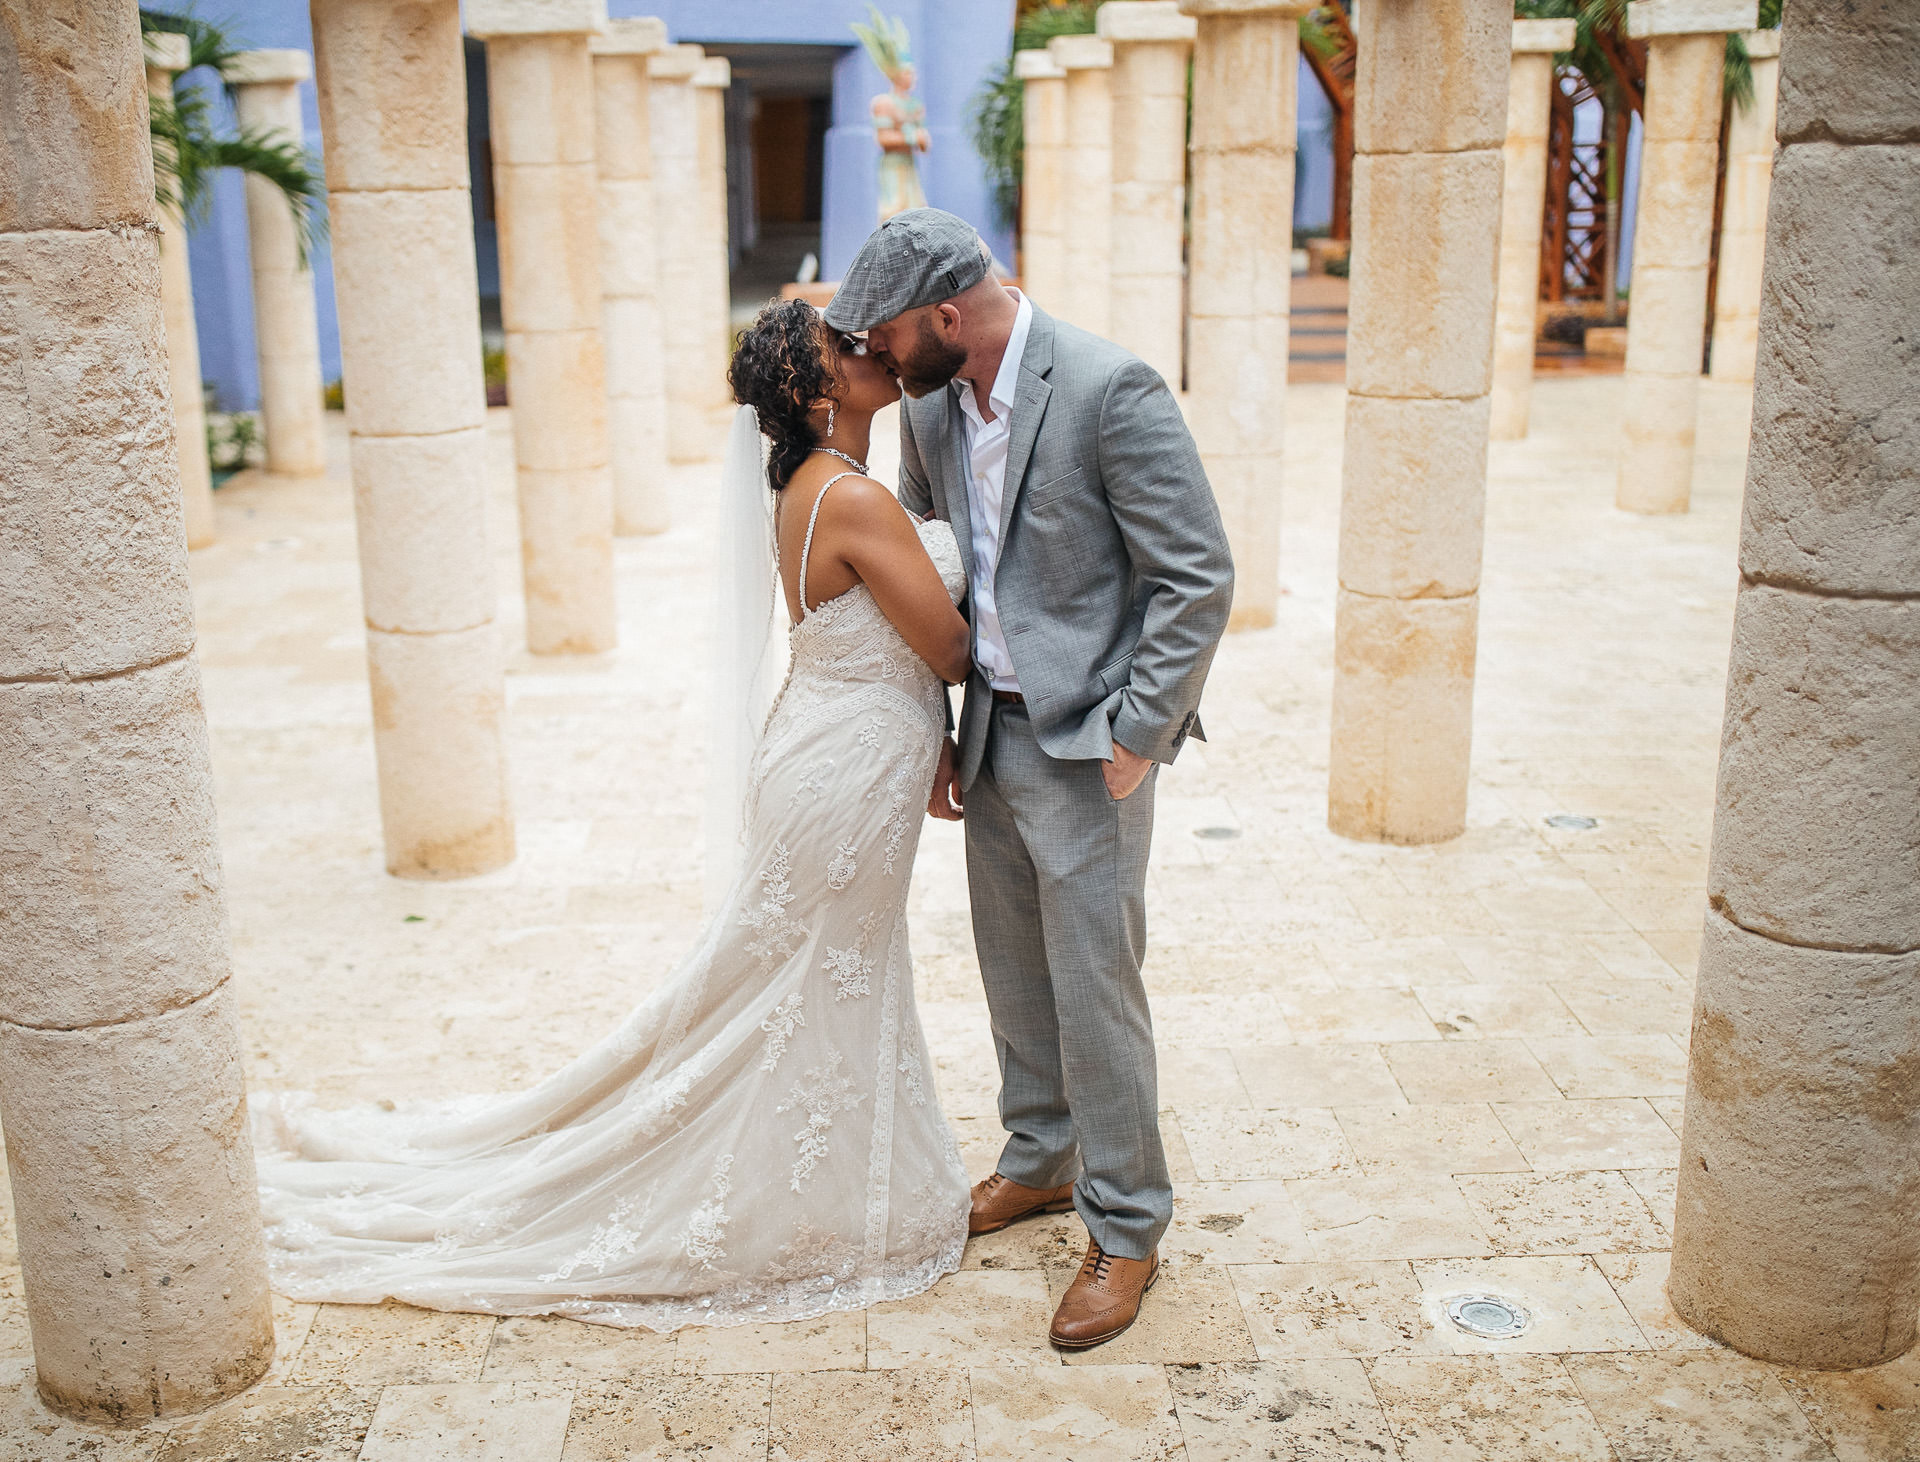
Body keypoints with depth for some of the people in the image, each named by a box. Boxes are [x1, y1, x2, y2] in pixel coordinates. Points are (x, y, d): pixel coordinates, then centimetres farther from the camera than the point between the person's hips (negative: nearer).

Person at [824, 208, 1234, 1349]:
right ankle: (1041, 1162, 40)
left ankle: (1127, 1231, 18)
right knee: (1014, 972, 19)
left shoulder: (1110, 389, -19)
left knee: (1095, 987, 1)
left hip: (1087, 744, -7)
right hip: (989, 733, 7)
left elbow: (1200, 578, -17)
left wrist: (1136, 737, -17)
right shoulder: (930, 406, 4)